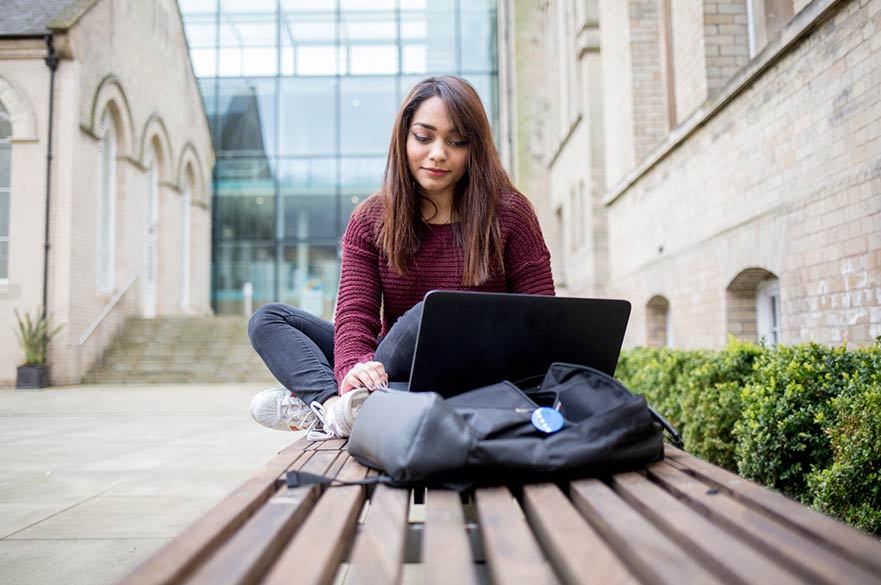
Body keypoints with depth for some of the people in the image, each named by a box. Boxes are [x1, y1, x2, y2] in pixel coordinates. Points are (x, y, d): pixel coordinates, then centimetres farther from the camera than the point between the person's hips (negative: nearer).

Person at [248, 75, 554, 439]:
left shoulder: (509, 214, -2)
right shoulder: (371, 220, 4)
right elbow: (354, 313, -7)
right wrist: (353, 367, -30)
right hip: (390, 374, 4)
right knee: (268, 320, -5)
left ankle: (312, 402, -21)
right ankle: (335, 407, -32)